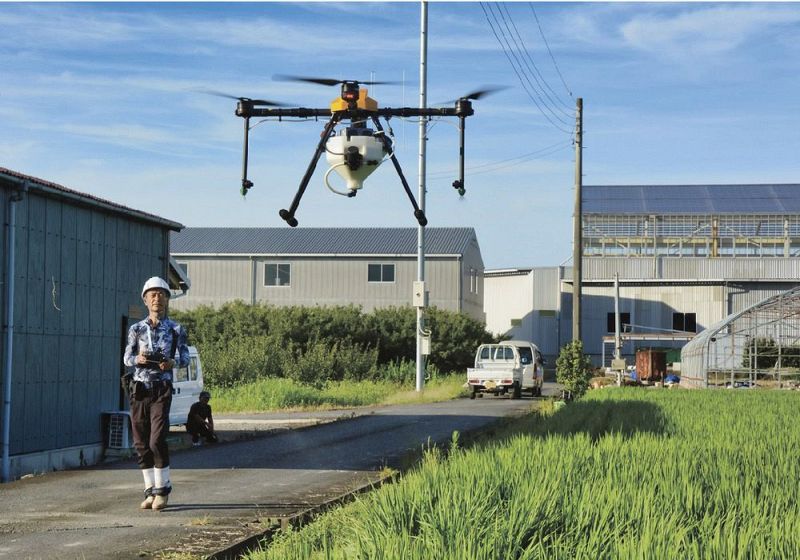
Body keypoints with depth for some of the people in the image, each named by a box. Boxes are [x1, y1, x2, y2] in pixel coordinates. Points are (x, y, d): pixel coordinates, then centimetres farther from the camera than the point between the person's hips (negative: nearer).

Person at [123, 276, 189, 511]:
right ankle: (150, 491, 14)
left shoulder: (175, 329, 4)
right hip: (139, 389, 3)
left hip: (161, 389, -3)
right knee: (141, 443, 4)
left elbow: (185, 358, 3)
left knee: (157, 440, -14)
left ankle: (162, 489, 1)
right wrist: (138, 359, -17)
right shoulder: (136, 329, 8)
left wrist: (173, 362, -18)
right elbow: (126, 358, 5)